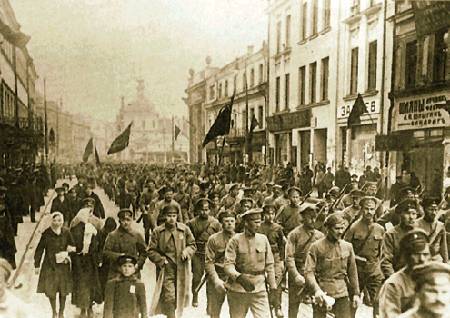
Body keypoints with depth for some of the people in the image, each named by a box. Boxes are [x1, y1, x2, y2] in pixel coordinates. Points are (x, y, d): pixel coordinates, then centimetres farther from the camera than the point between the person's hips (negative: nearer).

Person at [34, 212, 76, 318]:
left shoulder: (66, 232, -3)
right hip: (49, 265, -1)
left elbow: (73, 246, 8)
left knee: (63, 291, 7)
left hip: (63, 265, 1)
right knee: (50, 291, 5)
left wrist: (71, 249, -16)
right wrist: (37, 265, -3)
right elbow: (39, 250, -4)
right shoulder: (46, 234, -10)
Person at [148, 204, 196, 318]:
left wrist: (187, 251, -10)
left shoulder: (184, 229, 1)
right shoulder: (157, 232, -4)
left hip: (181, 270, 3)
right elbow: (151, 251, 1)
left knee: (180, 297, 15)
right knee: (169, 298, -8)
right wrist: (161, 260, -10)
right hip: (166, 270, -2)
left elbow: (192, 245, 10)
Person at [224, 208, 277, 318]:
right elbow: (228, 265, -15)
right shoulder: (236, 240, -7)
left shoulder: (263, 239, 4)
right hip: (238, 289, -2)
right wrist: (239, 277, -32)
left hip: (259, 289, 2)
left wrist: (272, 286, 7)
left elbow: (269, 265, 9)